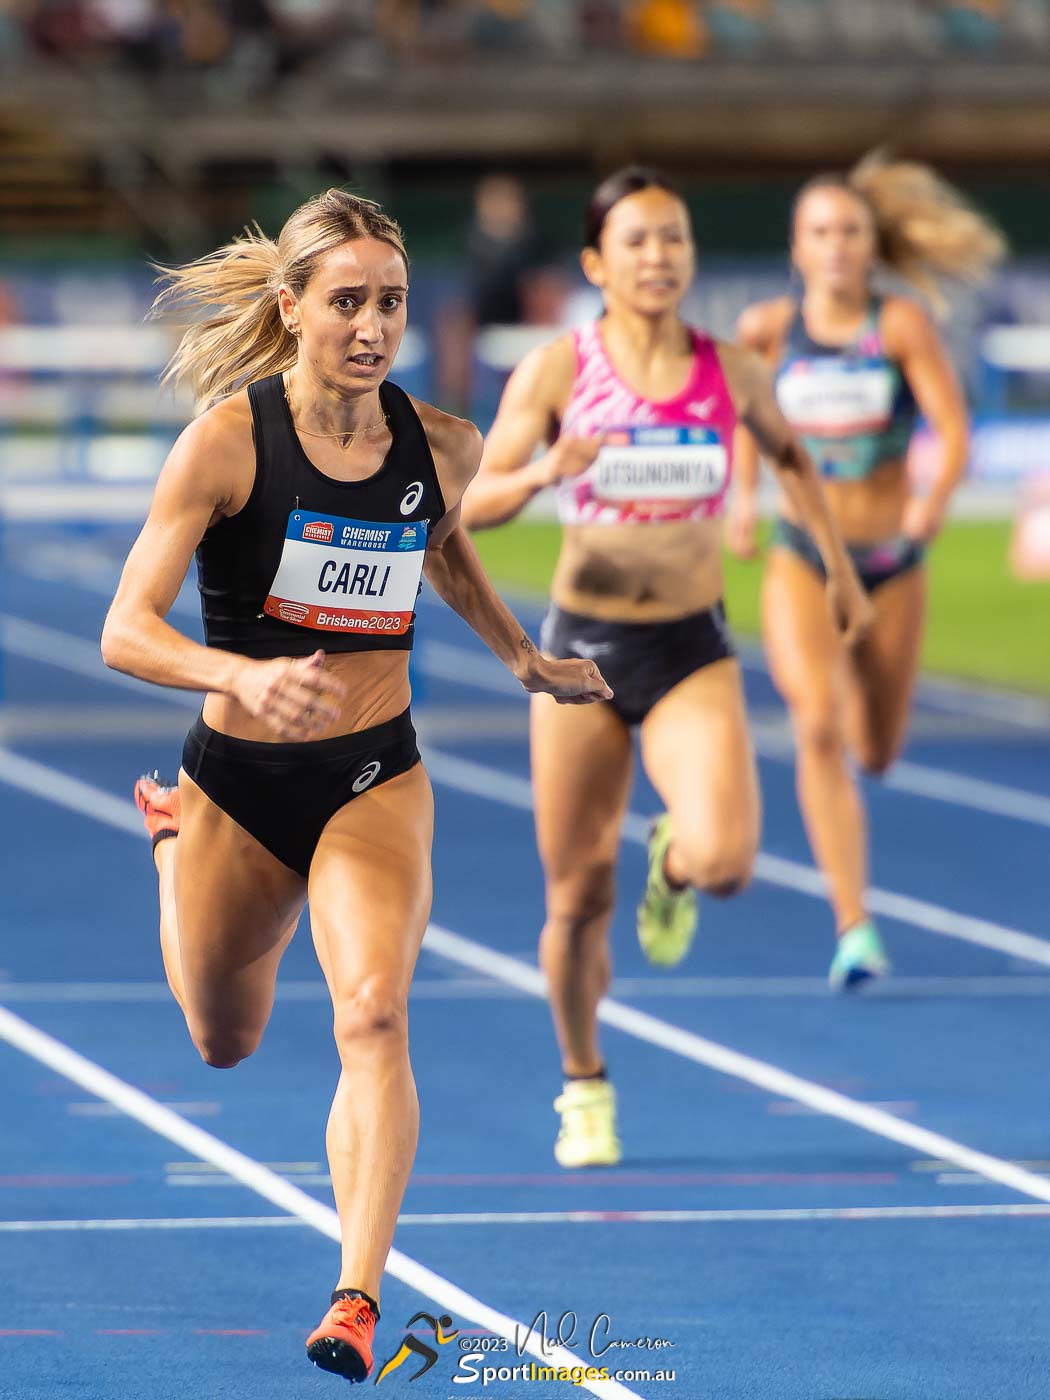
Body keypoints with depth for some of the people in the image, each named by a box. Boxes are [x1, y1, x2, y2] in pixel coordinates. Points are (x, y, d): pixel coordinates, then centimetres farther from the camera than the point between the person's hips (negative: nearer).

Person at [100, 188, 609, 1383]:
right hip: (238, 778, -1)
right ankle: (172, 830, 54)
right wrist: (240, 675, -41)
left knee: (373, 1014, -24)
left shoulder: (440, 447, -6)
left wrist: (525, 662, 24)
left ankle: (357, 1297, -26)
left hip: (374, 777, 1)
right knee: (224, 1044, 22)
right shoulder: (226, 441, -18)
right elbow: (124, 633, -23)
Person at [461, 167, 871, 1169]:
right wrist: (545, 471, -28)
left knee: (724, 860, -23)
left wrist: (840, 566, 23)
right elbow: (472, 503, -9)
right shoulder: (557, 371, -6)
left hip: (693, 653, 0)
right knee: (577, 898, 5)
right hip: (582, 645, 0)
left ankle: (672, 869, 17)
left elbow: (789, 453, 20)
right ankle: (584, 1087, 30)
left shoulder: (733, 373, -1)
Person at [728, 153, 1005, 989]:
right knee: (820, 726, -22)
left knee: (876, 752, 13)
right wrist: (745, 496, 10)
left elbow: (953, 428, -17)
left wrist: (937, 498, -34)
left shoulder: (901, 325, -10)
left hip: (892, 561, 0)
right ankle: (855, 927, -23)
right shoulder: (769, 329, -4)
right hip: (801, 554, 0)